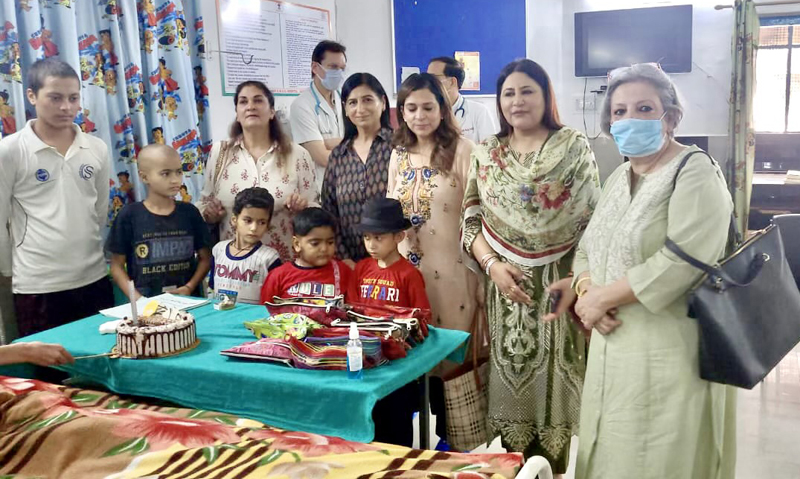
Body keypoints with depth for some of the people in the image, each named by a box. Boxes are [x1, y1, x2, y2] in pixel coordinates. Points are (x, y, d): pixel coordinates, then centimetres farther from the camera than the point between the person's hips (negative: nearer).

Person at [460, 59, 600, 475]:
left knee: (553, 378, 2)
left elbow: (593, 218, -3)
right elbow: (471, 221, 6)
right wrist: (493, 265, -10)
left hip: (558, 282, -2)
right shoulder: (485, 153, 7)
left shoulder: (574, 147, -1)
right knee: (511, 377, 7)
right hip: (505, 284, 2)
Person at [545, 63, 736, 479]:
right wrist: (584, 288, -10)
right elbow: (588, 248, 13)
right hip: (615, 347, 8)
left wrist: (601, 297, -17)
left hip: (672, 354, -8)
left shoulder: (695, 173, -12)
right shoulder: (619, 177, 13)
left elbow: (681, 262, -24)